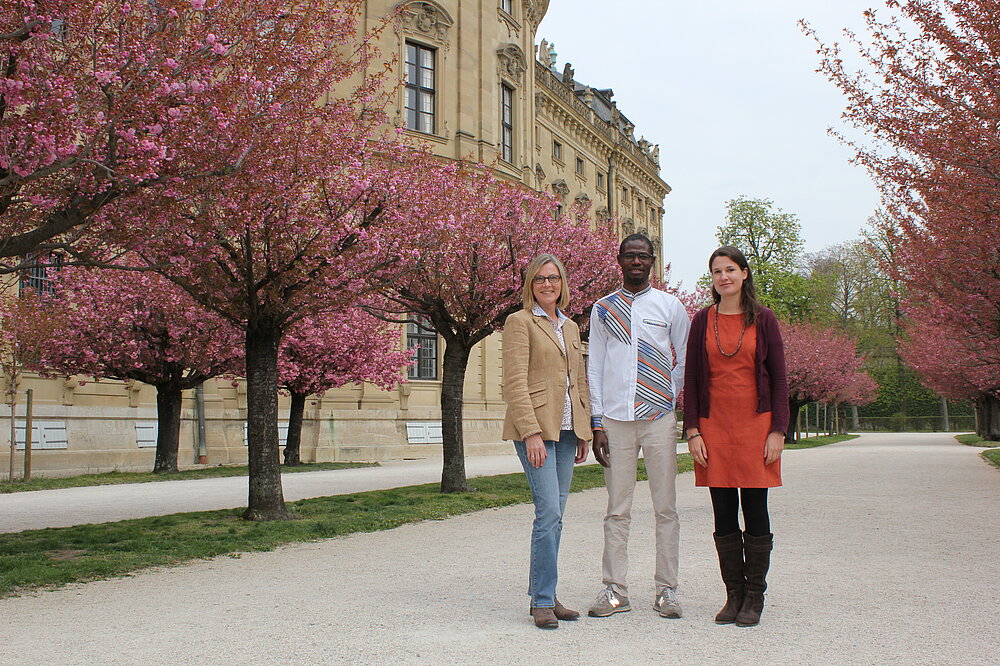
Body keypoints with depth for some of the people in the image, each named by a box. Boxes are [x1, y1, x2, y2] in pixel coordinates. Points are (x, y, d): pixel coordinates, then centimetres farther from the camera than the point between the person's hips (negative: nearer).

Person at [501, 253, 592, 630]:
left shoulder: (570, 327, 19)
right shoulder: (520, 322, -2)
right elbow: (516, 383, -10)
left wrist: (585, 432, 14)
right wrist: (531, 433, -18)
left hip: (567, 429, 7)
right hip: (535, 428, -7)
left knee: (554, 516, 7)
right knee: (549, 512, -13)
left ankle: (544, 596, 15)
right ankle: (543, 602, -5)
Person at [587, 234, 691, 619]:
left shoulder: (670, 306, 8)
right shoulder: (603, 309, 11)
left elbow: (686, 362, 13)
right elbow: (594, 367, 8)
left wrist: (670, 397, 2)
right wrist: (597, 422, 1)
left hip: (659, 418, 0)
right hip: (615, 420, 1)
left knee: (665, 508, 3)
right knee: (617, 510, 3)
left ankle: (666, 590, 11)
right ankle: (615, 590, 9)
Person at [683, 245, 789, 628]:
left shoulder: (763, 320, 3)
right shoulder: (703, 321, 7)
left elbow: (778, 378, 2)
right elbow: (692, 379, 7)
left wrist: (777, 431, -6)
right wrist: (693, 430, -1)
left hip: (755, 424, -2)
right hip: (714, 426, 2)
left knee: (755, 510, 1)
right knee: (723, 514, 5)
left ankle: (755, 597, 11)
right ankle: (734, 594, 15)